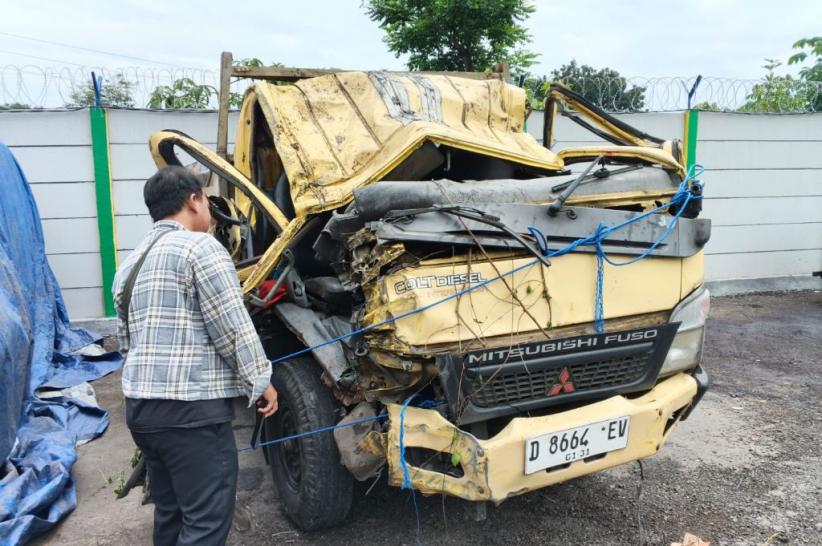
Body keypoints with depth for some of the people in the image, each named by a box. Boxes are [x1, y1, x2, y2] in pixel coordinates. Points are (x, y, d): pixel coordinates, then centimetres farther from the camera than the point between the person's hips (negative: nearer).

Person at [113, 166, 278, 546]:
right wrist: (260, 381, -1)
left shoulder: (129, 264, 18)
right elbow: (233, 329, -12)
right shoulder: (199, 247, -8)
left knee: (170, 513, 19)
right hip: (192, 408, -9)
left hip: (140, 405, 9)